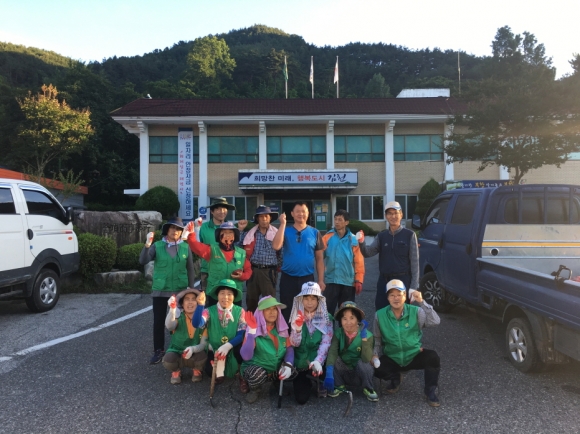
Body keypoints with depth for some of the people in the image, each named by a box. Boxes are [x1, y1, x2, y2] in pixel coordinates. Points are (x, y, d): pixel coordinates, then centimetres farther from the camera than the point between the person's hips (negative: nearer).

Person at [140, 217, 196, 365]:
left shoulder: (185, 247, -1)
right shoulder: (157, 245, -2)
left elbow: (190, 269, 4)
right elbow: (142, 261, -13)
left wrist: (191, 288, 2)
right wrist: (147, 245, -26)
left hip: (180, 291, 0)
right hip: (160, 291, 0)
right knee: (158, 321, 6)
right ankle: (159, 350, 19)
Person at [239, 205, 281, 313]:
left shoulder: (276, 234, 1)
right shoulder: (249, 233, 7)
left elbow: (281, 252, 3)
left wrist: (278, 266, -2)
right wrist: (240, 230, 1)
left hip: (269, 271, -2)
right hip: (253, 271, 2)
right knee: (251, 300, 13)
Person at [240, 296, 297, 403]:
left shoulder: (282, 327, -5)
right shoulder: (254, 330, -19)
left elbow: (289, 348, -2)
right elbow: (246, 356, -29)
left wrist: (288, 365, -22)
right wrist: (252, 331, -36)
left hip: (276, 370, 4)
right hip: (255, 369, -4)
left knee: (292, 371, -24)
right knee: (258, 373, -36)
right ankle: (254, 391, 0)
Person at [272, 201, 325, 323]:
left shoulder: (314, 233, 3)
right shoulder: (286, 231, 1)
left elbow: (319, 258, 5)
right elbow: (276, 246, -19)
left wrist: (321, 280, 0)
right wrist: (282, 224, -18)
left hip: (307, 278, 1)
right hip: (288, 278, 0)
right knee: (287, 310, 8)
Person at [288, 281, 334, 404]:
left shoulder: (326, 318, -7)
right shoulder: (297, 317, 0)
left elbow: (326, 343, -16)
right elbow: (294, 344, -6)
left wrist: (317, 361, -33)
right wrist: (297, 328, -26)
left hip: (318, 361, -2)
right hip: (300, 363, 2)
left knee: (316, 370, -35)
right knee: (301, 399, -9)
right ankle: (307, 382, 25)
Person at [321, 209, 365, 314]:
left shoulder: (353, 239, 0)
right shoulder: (327, 237, 0)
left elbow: (359, 261, 0)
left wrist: (359, 280, -3)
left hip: (348, 282, 1)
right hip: (331, 280, -1)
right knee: (328, 310, 5)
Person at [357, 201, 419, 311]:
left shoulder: (409, 235, -2)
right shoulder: (381, 236, 10)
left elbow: (414, 262, -5)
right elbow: (368, 253, -2)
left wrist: (414, 286, -10)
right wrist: (361, 243, -23)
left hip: (403, 281, -4)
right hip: (383, 281, 4)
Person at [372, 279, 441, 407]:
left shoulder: (415, 311, -11)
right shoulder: (380, 315, -9)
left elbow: (435, 321, -26)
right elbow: (377, 339, 1)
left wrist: (421, 302, -35)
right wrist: (375, 355, -15)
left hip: (414, 356, -1)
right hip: (391, 358, 1)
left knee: (433, 356, -29)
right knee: (374, 368, -25)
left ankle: (430, 391, -2)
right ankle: (395, 378, 12)